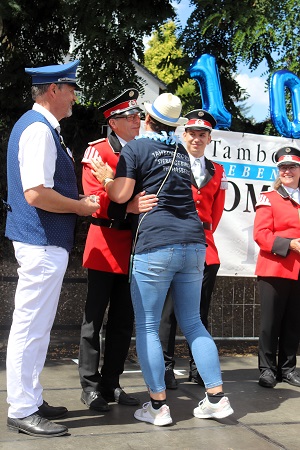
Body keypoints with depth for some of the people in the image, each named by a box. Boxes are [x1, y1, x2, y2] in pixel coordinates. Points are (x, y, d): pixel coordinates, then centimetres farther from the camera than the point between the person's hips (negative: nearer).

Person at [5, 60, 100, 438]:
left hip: (46, 241, 11)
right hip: (42, 242, -11)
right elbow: (36, 194, -24)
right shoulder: (38, 128, -15)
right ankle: (22, 411, 8)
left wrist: (77, 200, 15)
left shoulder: (40, 127, 16)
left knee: (36, 327, 16)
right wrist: (80, 206, -12)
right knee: (30, 327, -2)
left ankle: (31, 400, 28)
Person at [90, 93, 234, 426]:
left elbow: (121, 195, -7)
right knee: (192, 321, 15)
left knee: (147, 326, 4)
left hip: (155, 245, -6)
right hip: (194, 242, 6)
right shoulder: (181, 152, 20)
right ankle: (217, 397, 13)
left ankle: (158, 406, 7)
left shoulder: (136, 148, 1)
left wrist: (106, 176, 14)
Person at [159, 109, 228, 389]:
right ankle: (165, 367, 8)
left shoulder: (218, 172, 16)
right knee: (170, 308, -1)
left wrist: (204, 235, 8)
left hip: (204, 247, 4)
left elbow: (216, 211, 18)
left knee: (201, 310, 8)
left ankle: (197, 368, 18)